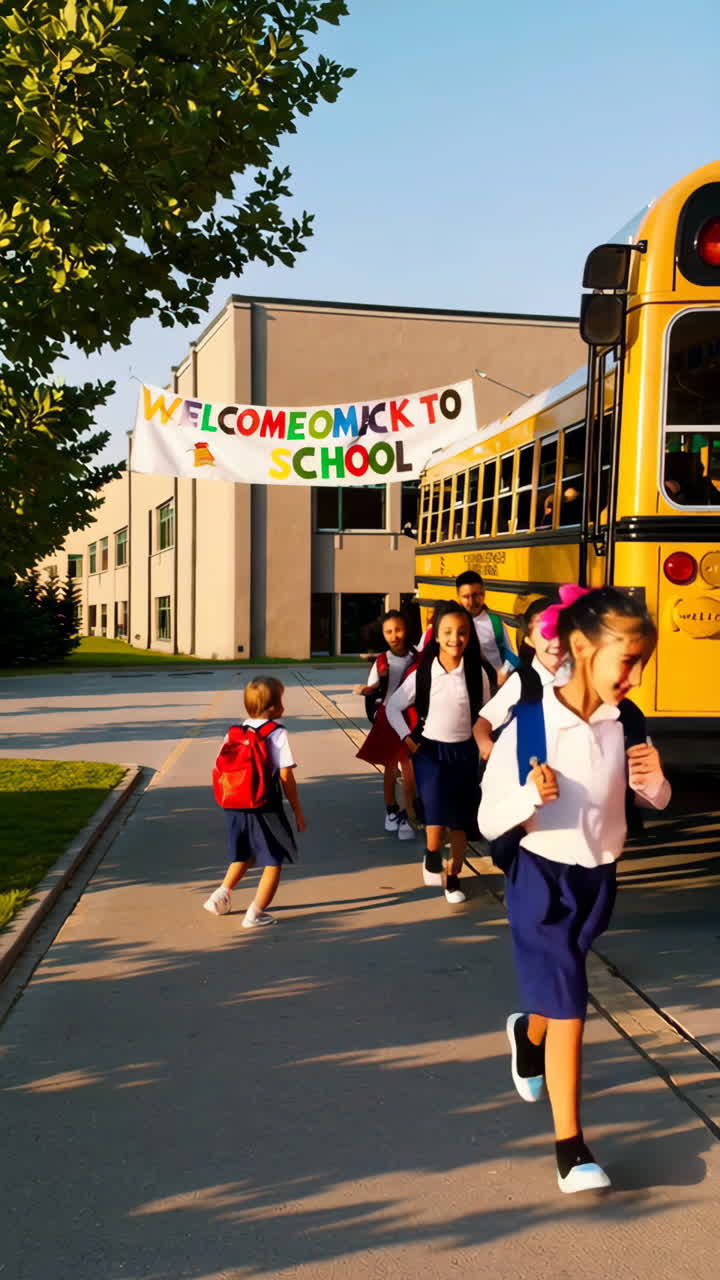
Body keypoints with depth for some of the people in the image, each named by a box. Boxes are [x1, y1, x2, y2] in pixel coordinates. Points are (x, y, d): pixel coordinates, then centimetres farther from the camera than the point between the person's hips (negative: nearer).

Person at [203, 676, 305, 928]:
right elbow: (285, 775, -13)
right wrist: (297, 809, -3)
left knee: (244, 856, 27)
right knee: (273, 862, 9)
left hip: (236, 807, 5)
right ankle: (256, 913, 5)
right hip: (266, 809, -5)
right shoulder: (277, 733, -11)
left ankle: (222, 894, 21)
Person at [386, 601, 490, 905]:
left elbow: (486, 712, 6)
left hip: (464, 751, 2)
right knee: (435, 811, -17)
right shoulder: (421, 674, -10)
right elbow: (393, 707, 1)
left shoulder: (477, 673, -7)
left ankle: (453, 877, 24)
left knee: (460, 819, 7)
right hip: (429, 749, -1)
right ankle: (432, 857, 11)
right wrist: (407, 738, -6)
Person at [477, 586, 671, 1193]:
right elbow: (490, 821, -17)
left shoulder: (627, 723, -8)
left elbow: (655, 802, 6)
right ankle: (570, 1145, 13)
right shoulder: (528, 725, -21)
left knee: (559, 991, 24)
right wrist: (531, 796, -36)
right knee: (569, 1011, -3)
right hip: (541, 880, -5)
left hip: (598, 878, 5)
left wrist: (654, 779, -16)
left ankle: (528, 1035, 58)